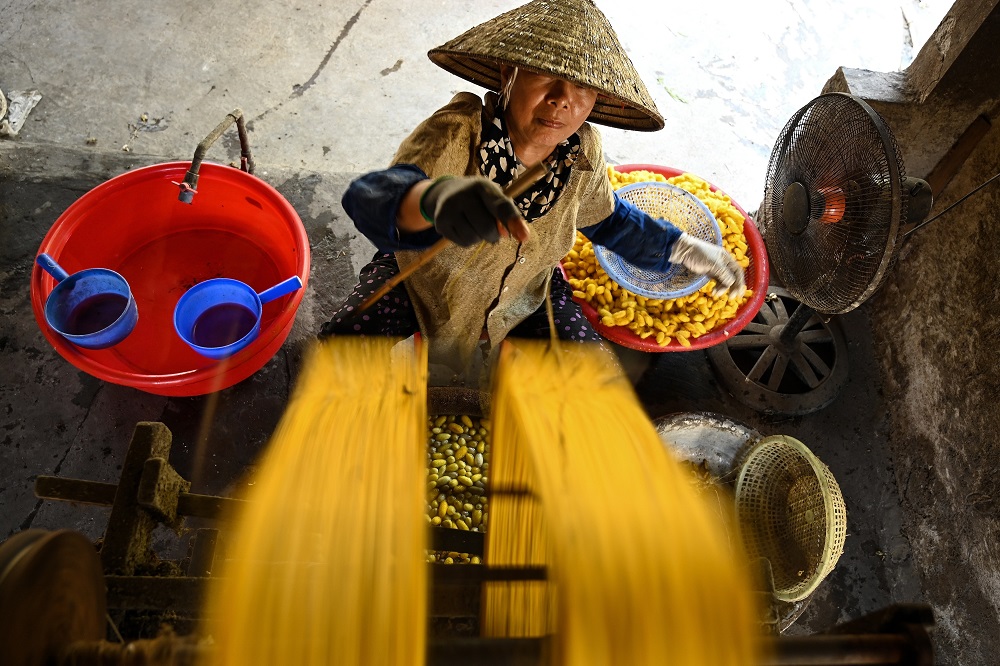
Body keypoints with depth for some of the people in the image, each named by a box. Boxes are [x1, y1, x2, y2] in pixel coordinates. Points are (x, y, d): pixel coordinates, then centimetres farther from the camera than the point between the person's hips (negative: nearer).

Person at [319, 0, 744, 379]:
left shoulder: (582, 154, -18)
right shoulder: (456, 134, -33)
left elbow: (606, 218, 6)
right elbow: (368, 196, -52)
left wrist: (684, 249, 4)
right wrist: (434, 196, -75)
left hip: (524, 292, 4)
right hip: (425, 276, -3)